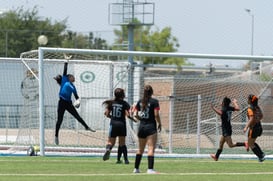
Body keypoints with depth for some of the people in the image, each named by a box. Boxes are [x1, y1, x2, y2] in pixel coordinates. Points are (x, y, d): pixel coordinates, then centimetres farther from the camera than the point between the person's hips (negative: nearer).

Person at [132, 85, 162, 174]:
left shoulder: (140, 102, 7)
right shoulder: (154, 101, -7)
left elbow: (135, 115, 6)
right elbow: (156, 114, -13)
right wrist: (159, 124, 1)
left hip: (141, 126, 5)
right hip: (151, 127, -5)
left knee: (140, 149, 17)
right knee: (151, 148, -9)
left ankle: (136, 168, 21)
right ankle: (150, 169, -19)